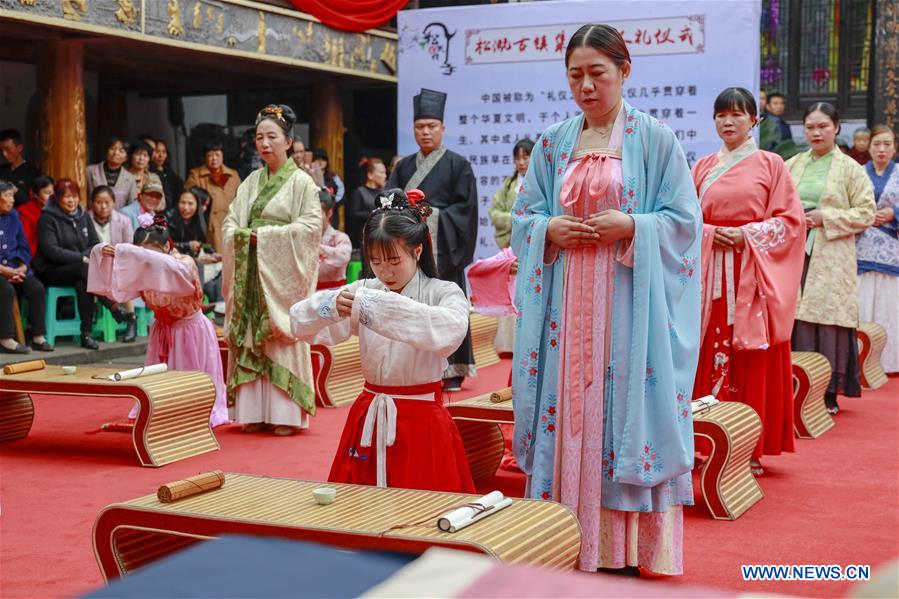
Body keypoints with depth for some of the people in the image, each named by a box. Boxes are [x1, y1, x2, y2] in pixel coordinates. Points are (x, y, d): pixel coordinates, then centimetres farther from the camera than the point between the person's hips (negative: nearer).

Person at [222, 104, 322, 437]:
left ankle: (286, 414, 0)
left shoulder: (301, 182, -2)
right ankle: (255, 411, 8)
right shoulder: (251, 183, 15)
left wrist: (266, 234, -13)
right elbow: (230, 223, 14)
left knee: (282, 339, -5)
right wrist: (241, 235, -9)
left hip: (282, 274, -5)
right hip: (250, 272, 5)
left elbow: (311, 225, -10)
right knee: (249, 339, 3)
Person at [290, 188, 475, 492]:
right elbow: (300, 324, -6)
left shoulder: (444, 293, -7)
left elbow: (450, 331, -31)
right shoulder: (365, 291, 4)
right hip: (369, 420, 4)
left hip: (422, 422, -4)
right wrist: (329, 306, -29)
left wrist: (380, 307, -37)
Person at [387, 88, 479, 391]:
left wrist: (432, 214, -12)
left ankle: (452, 370, 5)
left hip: (442, 249, -3)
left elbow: (466, 207, -3)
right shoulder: (404, 167, 15)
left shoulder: (457, 165, 3)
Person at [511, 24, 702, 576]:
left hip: (629, 302, -3)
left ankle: (625, 548, 7)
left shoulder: (655, 140, 0)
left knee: (622, 407, -2)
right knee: (567, 407, 3)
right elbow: (523, 217, 13)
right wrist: (550, 230, -7)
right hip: (565, 299, 4)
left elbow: (685, 221, -2)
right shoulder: (553, 144, 11)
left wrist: (631, 227, -16)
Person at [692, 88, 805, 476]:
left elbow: (790, 219, -1)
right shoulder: (702, 168, 14)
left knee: (753, 362, -3)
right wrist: (710, 233, -8)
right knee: (711, 354, -1)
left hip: (753, 276, -2)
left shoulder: (770, 165, 4)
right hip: (711, 275, 3)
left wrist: (747, 234, -13)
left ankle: (752, 448, 4)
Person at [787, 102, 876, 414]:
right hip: (794, 254, 3)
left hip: (831, 259, -3)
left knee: (828, 321, -5)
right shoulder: (792, 165, 13)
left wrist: (824, 218, -10)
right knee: (797, 321, -1)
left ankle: (829, 392, 2)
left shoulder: (850, 169, 4)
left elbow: (866, 213, 0)